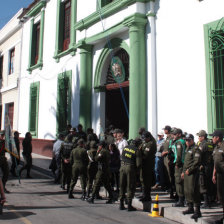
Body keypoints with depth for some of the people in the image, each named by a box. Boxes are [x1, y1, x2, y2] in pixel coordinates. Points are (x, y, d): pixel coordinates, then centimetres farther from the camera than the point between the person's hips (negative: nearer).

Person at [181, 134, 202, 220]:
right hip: (187, 172, 9)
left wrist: (189, 170, -17)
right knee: (186, 191, 13)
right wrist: (183, 171, 21)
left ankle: (197, 211, -3)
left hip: (193, 173, -9)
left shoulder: (196, 149, -11)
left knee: (193, 191, -10)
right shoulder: (187, 149, 18)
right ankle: (190, 208, 26)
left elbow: (197, 162, -18)